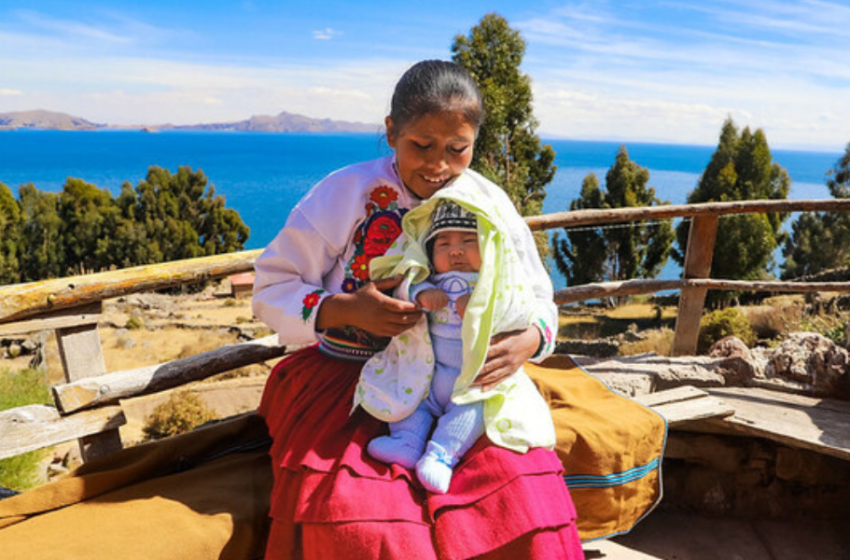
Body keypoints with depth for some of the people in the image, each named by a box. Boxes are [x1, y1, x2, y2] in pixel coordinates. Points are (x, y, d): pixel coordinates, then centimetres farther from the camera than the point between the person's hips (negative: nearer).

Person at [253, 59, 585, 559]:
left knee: (524, 505, -19)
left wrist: (529, 340, -17)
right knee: (356, 520, -26)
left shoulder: (492, 207, 0)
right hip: (345, 383, -1)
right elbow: (271, 288, -5)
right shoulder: (343, 194, -8)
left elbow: (538, 298, 7)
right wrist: (347, 309, -24)